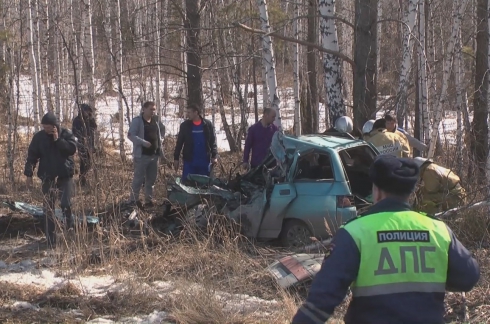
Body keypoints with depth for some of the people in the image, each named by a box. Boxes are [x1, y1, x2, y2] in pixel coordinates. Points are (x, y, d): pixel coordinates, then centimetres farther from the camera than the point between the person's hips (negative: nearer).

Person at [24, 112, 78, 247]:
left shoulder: (66, 134, -4)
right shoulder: (39, 137, -1)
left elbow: (72, 149, -17)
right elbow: (32, 156, 2)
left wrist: (57, 139, -20)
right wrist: (29, 174, -2)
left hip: (65, 175, -2)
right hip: (47, 176, 2)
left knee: (66, 204, -12)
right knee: (48, 208, 2)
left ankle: (69, 227, 16)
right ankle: (50, 239, 7)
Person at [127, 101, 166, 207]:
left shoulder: (156, 120, 9)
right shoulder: (137, 121, -8)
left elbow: (162, 129, 29)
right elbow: (130, 135, -15)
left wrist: (161, 139, 12)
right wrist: (143, 142, -24)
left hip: (154, 155, 6)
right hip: (142, 155, -6)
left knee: (151, 179, 11)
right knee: (138, 179, -4)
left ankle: (149, 200, 20)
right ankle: (133, 201, 2)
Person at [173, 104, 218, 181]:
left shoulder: (208, 124, 1)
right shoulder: (185, 125, 3)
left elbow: (213, 141, 3)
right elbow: (179, 143, 6)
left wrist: (214, 156, -7)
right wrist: (176, 158, 3)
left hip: (204, 161, 0)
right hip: (189, 161, 0)